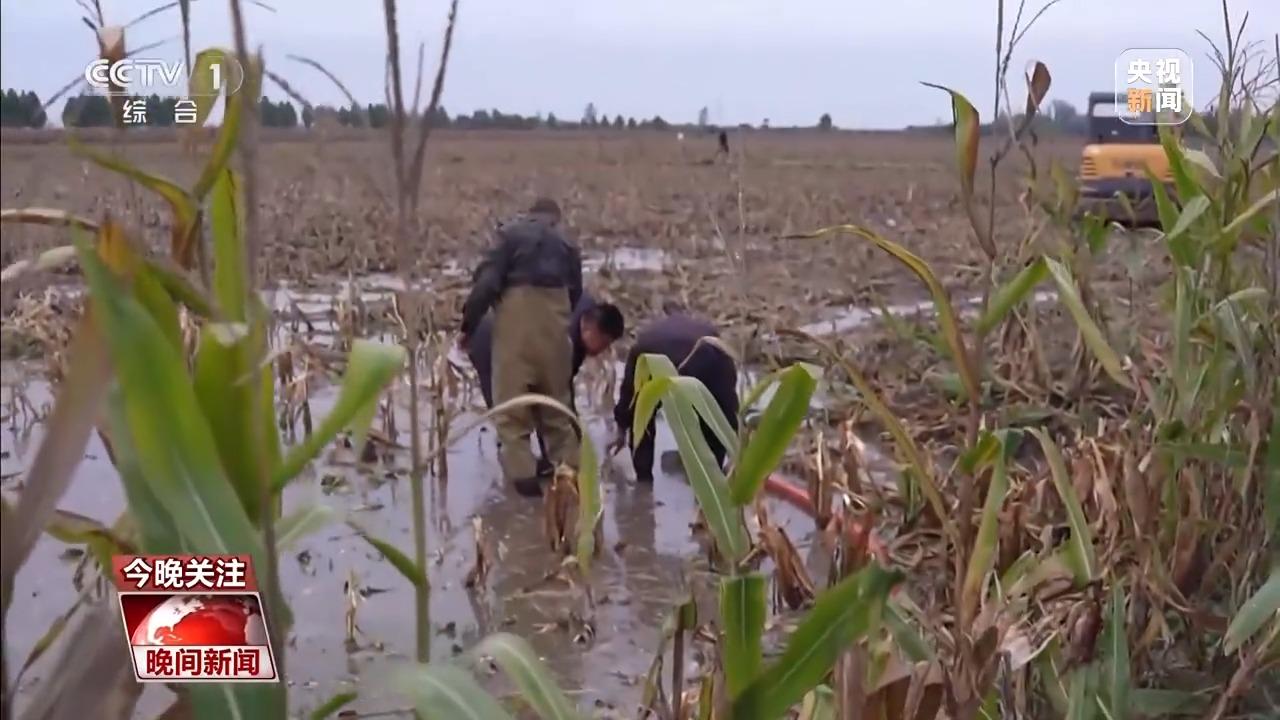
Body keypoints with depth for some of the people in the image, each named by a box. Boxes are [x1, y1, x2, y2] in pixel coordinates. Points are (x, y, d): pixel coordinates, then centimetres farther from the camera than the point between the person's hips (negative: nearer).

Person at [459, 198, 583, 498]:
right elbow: (575, 291, 14)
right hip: (554, 321, 4)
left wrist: (468, 324, -1)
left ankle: (522, 473, -9)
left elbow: (487, 279, -4)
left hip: (517, 316, -4)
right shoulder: (566, 243, 21)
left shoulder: (512, 233, 8)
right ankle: (570, 467, 19)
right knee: (557, 400, 18)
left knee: (511, 400, -1)